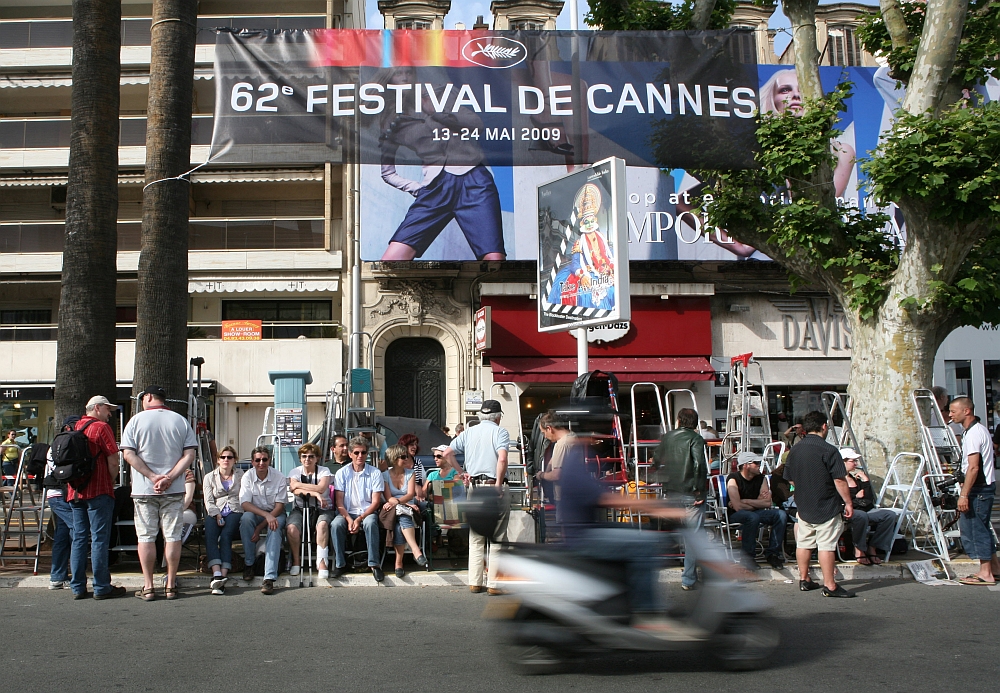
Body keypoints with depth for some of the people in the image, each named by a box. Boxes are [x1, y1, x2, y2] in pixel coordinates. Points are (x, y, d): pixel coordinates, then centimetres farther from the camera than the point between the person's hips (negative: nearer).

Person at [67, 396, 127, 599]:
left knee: (79, 539, 9)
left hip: (75, 492, 7)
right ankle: (101, 588, -2)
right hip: (98, 491, -7)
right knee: (99, 539, -4)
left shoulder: (75, 428, 14)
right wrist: (111, 481, 3)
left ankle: (78, 587, 11)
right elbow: (113, 461, -12)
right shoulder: (101, 427, -7)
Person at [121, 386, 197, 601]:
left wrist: (152, 477, -10)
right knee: (173, 536, 5)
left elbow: (129, 454, -8)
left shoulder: (136, 420, 1)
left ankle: (148, 587, 6)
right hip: (174, 490, 1)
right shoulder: (181, 421, 5)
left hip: (144, 489, -1)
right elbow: (189, 455, -3)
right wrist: (169, 478, -10)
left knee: (146, 537, 5)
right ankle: (171, 586, 8)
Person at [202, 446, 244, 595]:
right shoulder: (209, 477, 21)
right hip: (215, 513, 1)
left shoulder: (241, 475, 19)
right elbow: (209, 501, 9)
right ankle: (217, 574, -46)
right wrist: (217, 515, -9)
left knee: (226, 536, -30)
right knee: (210, 535, -30)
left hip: (235, 511, -1)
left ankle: (223, 575, -43)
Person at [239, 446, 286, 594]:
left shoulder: (279, 477, -12)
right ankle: (249, 563, -16)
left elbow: (279, 506, -13)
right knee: (246, 518, -33)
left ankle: (269, 578, -42)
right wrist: (266, 515, -33)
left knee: (275, 529, -34)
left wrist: (260, 527, -23)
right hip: (254, 513, 1)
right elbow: (245, 504, -17)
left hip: (275, 514, -1)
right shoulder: (247, 477, -9)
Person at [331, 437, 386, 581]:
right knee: (336, 524, -31)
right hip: (347, 513, 1)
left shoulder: (375, 473, 1)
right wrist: (349, 519, -17)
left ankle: (374, 564, -27)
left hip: (367, 512, -1)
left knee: (370, 523, -35)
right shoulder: (342, 473, 5)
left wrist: (360, 519, -17)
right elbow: (339, 501, 0)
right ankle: (340, 564, -17)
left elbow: (376, 502, -3)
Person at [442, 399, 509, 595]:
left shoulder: (468, 433, 11)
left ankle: (475, 583, 13)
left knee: (475, 538, 12)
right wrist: (498, 485, -14)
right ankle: (493, 584, 1)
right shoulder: (500, 432, -3)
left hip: (474, 487, 5)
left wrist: (462, 472, 11)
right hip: (494, 486, -4)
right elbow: (502, 459, -19)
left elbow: (448, 453, 6)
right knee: (497, 539, 2)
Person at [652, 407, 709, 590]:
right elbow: (700, 465, -19)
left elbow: (656, 461, 19)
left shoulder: (667, 437, 10)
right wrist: (700, 490, -13)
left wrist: (660, 480, 35)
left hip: (671, 491, 5)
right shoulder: (695, 438, -6)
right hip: (690, 492, -5)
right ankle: (688, 579, 0)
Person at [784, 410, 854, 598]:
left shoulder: (795, 450, 5)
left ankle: (804, 580, 22)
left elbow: (790, 478, 13)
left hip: (803, 506, 7)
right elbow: (839, 480, -15)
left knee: (803, 542, 13)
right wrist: (848, 502, -6)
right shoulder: (828, 450, -16)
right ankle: (829, 586, -1)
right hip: (827, 506, -6)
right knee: (826, 545, -4)